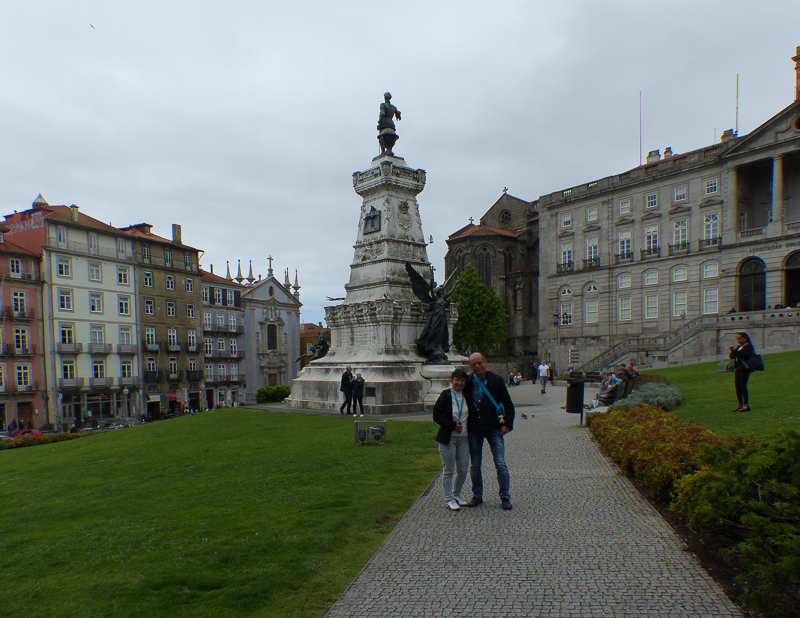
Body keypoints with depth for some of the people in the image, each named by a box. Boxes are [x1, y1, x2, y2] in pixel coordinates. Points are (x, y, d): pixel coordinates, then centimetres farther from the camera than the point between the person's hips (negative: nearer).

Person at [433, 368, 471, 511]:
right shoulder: (446, 395, -8)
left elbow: (472, 413, 20)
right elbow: (436, 416, -9)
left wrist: (465, 426, 4)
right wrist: (453, 425, -15)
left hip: (464, 437, 4)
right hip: (448, 438, -4)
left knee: (463, 469, 8)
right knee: (448, 470, 2)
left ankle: (456, 494, 30)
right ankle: (448, 499, 16)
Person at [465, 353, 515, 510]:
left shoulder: (497, 380, -2)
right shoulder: (468, 382, 0)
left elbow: (508, 404, 3)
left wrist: (507, 423, -7)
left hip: (493, 428, -1)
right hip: (474, 429, 2)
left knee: (501, 464, -2)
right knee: (475, 465, 10)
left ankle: (505, 497, 11)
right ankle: (477, 495, 25)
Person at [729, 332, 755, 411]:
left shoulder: (748, 346, -6)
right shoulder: (738, 347, 19)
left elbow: (746, 355, -23)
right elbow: (731, 356, 17)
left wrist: (736, 351, -24)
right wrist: (732, 351, -3)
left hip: (744, 369, -8)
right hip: (737, 369, 8)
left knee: (742, 386, -12)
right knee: (737, 387, 8)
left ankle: (746, 405, -10)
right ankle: (740, 405, 15)